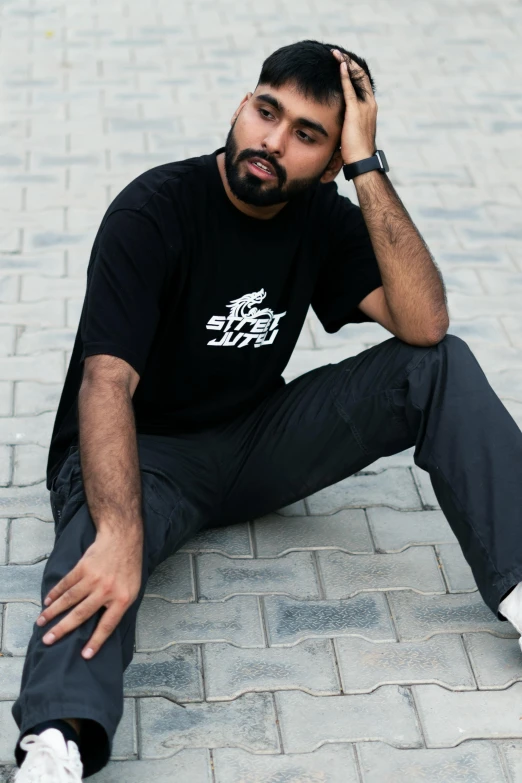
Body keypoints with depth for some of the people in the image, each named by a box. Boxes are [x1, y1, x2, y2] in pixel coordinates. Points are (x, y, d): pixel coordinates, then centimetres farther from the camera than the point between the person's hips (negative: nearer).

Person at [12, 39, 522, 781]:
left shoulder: (326, 218, -4)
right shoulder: (154, 211, -19)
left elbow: (425, 323, -19)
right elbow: (106, 382, -30)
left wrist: (368, 167, -23)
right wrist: (121, 535, -47)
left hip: (257, 438, 5)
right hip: (146, 452, -4)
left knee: (438, 365, -13)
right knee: (100, 546, -40)